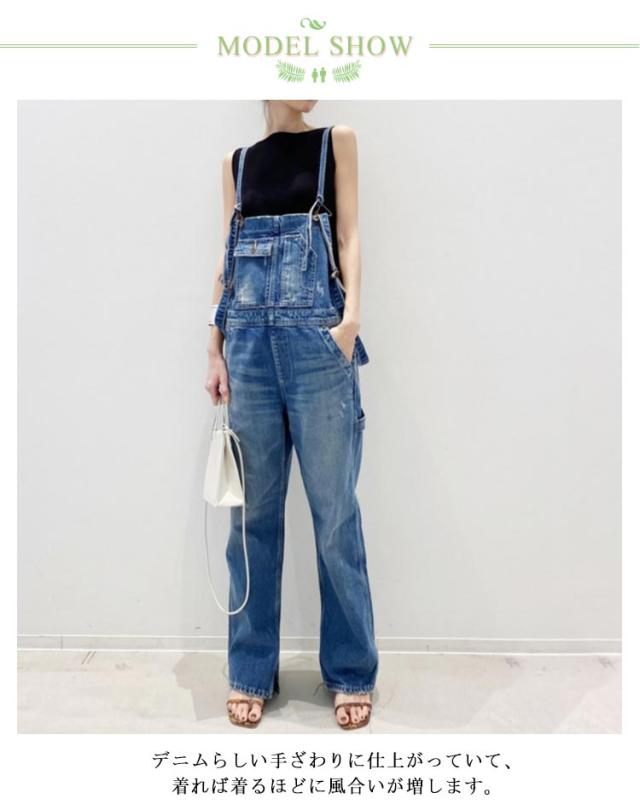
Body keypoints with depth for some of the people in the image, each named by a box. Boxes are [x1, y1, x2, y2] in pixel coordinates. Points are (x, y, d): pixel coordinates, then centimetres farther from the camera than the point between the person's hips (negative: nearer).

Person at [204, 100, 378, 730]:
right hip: (250, 338, 3)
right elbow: (226, 258, 15)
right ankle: (251, 671, 19)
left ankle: (351, 673, 16)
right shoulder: (237, 161, 18)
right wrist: (215, 350, 8)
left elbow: (348, 235, 4)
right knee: (254, 510, 5)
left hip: (317, 334, -2)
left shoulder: (336, 141, 12)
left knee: (334, 508, 0)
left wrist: (352, 316, -12)